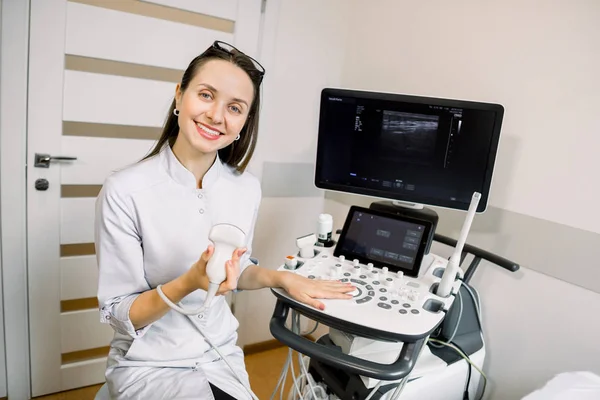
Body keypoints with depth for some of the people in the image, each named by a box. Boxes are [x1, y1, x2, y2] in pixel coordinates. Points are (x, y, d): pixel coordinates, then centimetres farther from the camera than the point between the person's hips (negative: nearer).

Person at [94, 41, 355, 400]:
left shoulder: (247, 188, -6)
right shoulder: (125, 191, -20)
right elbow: (119, 313, -15)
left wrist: (282, 278, -6)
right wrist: (189, 283, -30)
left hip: (223, 358, 4)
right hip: (149, 367, -4)